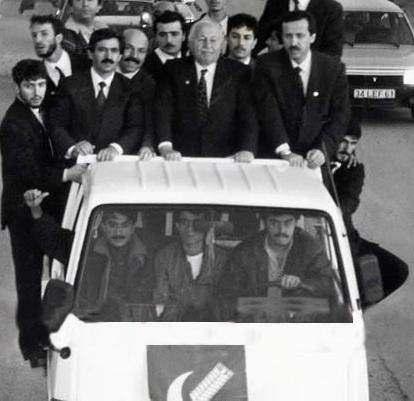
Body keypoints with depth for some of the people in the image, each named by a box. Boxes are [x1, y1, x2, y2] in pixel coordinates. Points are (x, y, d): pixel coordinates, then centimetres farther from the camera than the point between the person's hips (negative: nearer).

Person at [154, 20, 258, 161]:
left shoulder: (238, 73, 8)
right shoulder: (174, 69, 9)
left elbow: (248, 116, 1)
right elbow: (163, 111, 0)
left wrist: (247, 149, -16)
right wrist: (166, 147, -15)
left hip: (224, 159, 0)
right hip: (181, 156, 0)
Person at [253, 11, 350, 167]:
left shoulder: (334, 69, 4)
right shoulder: (267, 65, 1)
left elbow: (340, 116, 1)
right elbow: (268, 113, -8)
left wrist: (322, 150, -16)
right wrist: (285, 152, -20)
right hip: (274, 156, -1)